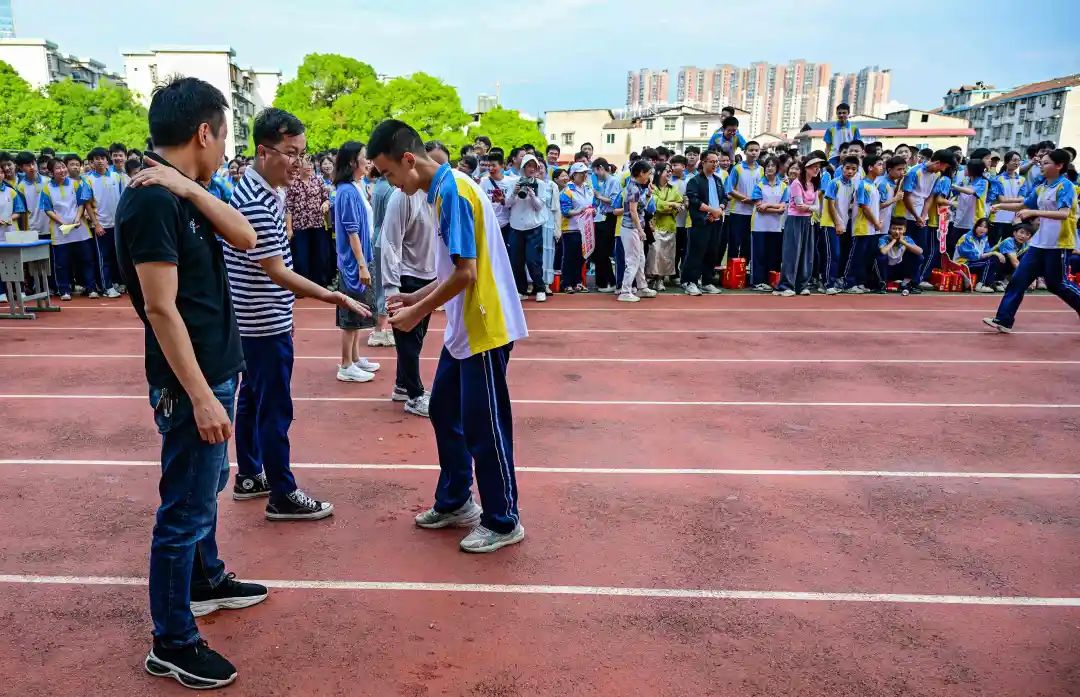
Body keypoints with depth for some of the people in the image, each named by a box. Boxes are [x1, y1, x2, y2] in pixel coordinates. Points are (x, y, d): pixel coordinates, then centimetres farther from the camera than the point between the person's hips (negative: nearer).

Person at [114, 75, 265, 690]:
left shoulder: (182, 195, 7)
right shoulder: (152, 201, -21)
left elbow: (246, 238, 0)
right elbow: (161, 307, -24)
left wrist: (191, 189, -13)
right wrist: (200, 397, -23)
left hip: (215, 369, 10)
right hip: (191, 381, -10)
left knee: (207, 487, 24)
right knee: (185, 508, 1)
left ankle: (206, 580, 44)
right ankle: (171, 643, 16)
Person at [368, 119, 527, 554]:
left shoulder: (453, 191, -17)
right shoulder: (442, 191, 12)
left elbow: (466, 274, -22)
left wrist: (419, 313, -14)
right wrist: (414, 297, 11)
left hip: (483, 330, -10)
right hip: (462, 330, 10)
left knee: (483, 426, 0)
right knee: (444, 412, 17)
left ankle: (504, 522, 16)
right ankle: (455, 503, 32)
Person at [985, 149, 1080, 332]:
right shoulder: (1041, 188, 9)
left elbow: (1063, 214, -26)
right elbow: (1024, 206, 24)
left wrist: (1033, 212, -33)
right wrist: (1001, 206, 12)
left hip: (1059, 244, -7)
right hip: (1040, 242, 7)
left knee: (1056, 284, 3)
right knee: (1019, 279, -1)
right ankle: (1004, 320, -1)